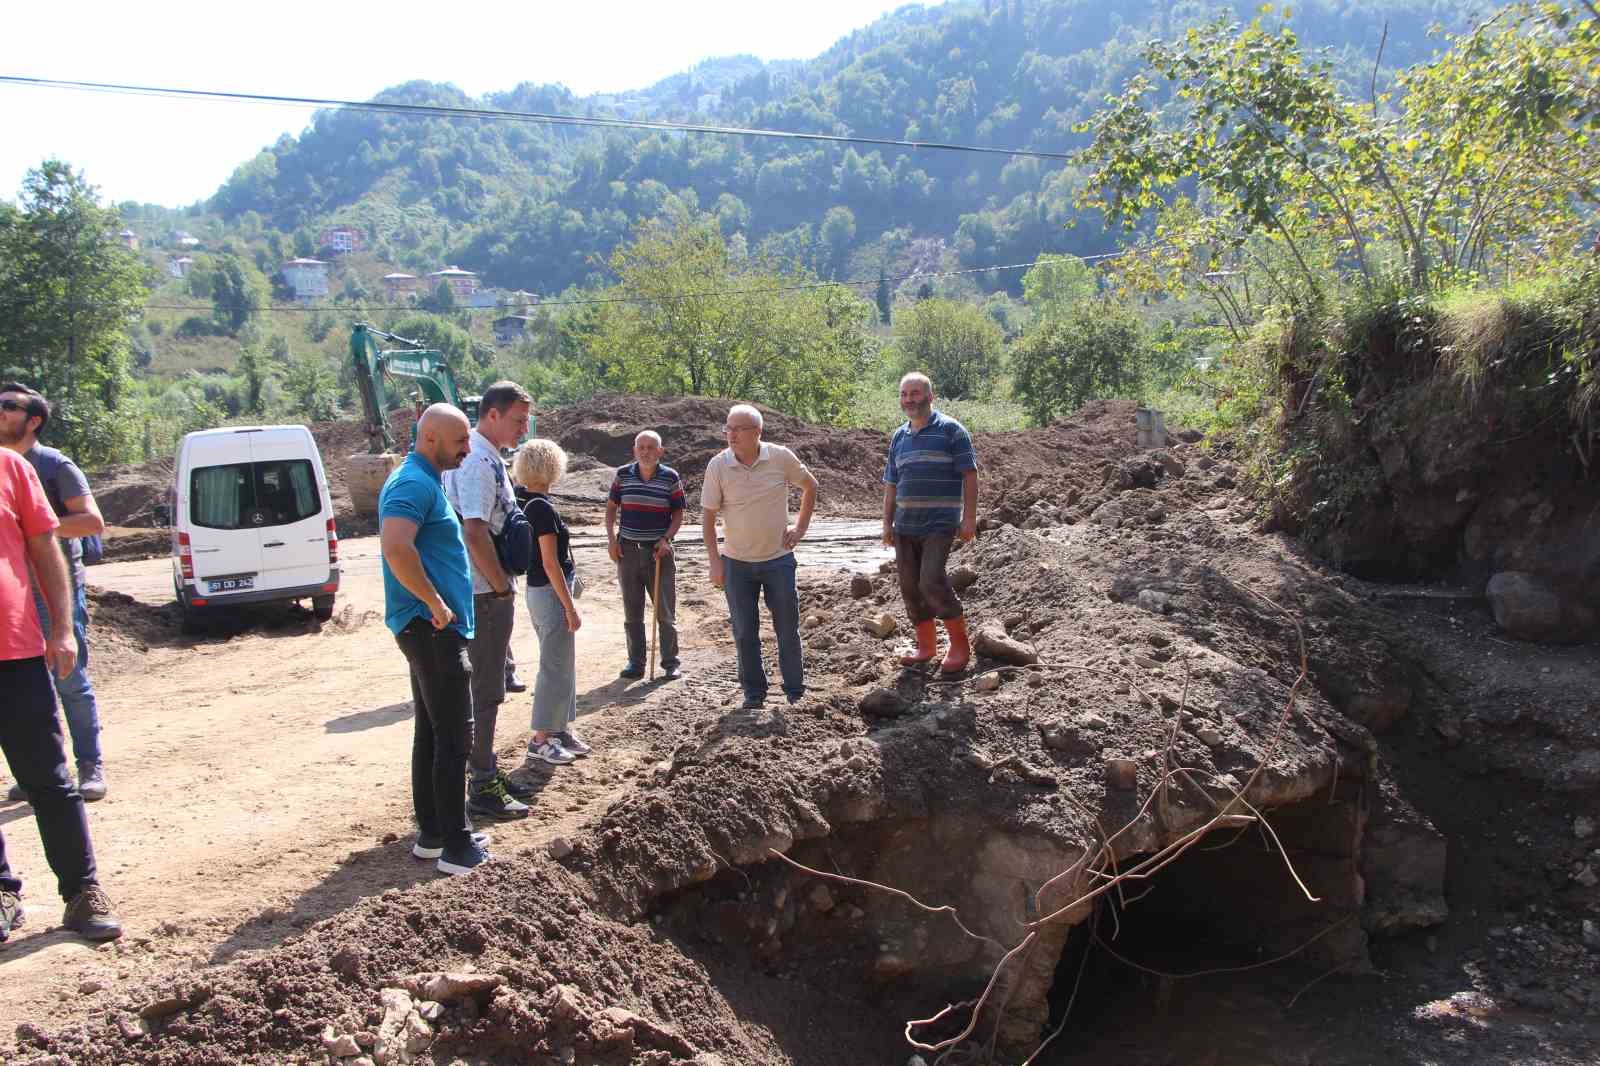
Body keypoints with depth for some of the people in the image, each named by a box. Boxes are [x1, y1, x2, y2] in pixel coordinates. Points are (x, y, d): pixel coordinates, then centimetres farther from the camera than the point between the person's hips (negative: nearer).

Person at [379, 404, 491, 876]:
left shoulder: (424, 482, 17)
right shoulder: (414, 483, -16)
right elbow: (396, 547, -32)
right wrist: (435, 603, -23)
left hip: (430, 629, 10)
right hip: (432, 627, -10)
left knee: (432, 731, 14)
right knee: (453, 735, -6)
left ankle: (432, 832, 23)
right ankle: (456, 846, -2)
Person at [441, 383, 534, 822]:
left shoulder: (486, 457, 14)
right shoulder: (478, 461, -19)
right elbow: (475, 533, -27)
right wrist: (503, 586, -17)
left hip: (488, 592, 10)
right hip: (485, 594, -10)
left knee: (485, 687, 17)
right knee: (485, 691, -2)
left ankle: (486, 771, 28)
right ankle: (483, 789, 6)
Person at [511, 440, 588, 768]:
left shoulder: (525, 504, 7)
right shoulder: (543, 508, -20)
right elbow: (551, 564, -20)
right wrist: (570, 607, -17)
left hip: (537, 591, 9)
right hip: (551, 593, -9)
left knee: (562, 664, 18)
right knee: (555, 666, 0)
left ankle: (560, 729, 26)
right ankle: (540, 740, 7)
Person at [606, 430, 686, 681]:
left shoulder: (671, 477, -4)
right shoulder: (622, 475, 1)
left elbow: (678, 513, 1)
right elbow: (611, 507, 11)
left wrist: (665, 539, -12)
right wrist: (611, 538, 1)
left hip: (659, 551, -2)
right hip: (628, 550, 2)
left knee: (666, 611, 2)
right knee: (632, 613, 8)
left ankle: (671, 663, 12)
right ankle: (636, 663, 18)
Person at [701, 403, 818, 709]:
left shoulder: (781, 457, -9)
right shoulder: (718, 465, -9)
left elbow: (810, 486, 9)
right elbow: (707, 514, -3)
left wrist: (800, 527, 3)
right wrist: (714, 561, -7)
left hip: (779, 559, 0)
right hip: (737, 563, 0)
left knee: (788, 630, 7)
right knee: (744, 633, 6)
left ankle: (796, 691, 22)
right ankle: (754, 692, 21)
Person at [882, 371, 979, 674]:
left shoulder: (951, 430, -4)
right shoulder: (898, 437, 13)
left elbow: (969, 475, -6)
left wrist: (969, 517, -13)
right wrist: (887, 523, 13)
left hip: (940, 524, -6)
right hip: (905, 525, 6)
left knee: (932, 581, -17)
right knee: (910, 586, 6)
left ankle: (960, 645, -2)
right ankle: (926, 646, 20)